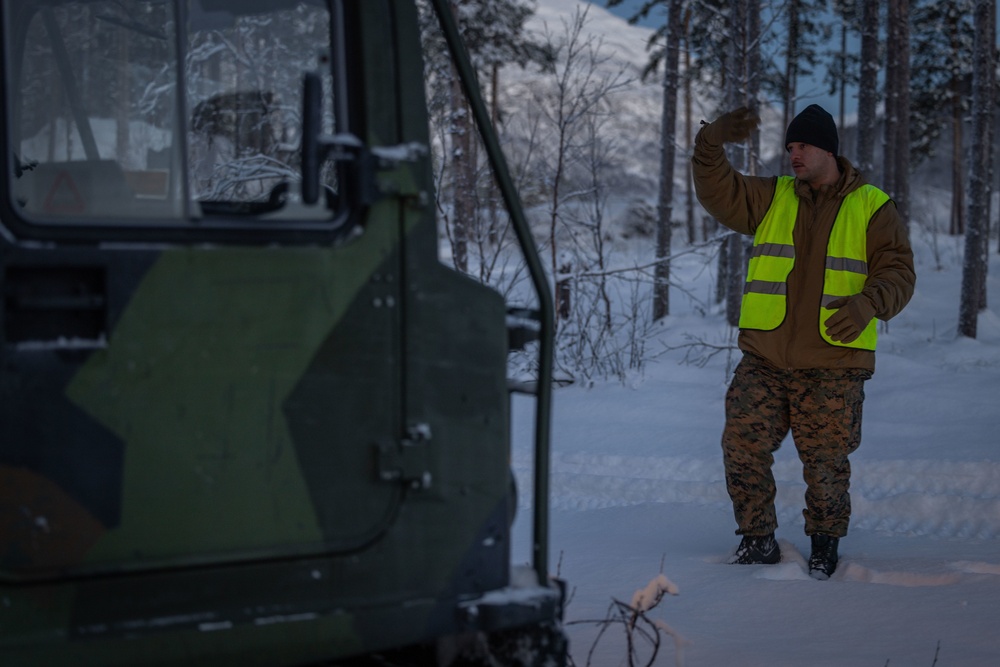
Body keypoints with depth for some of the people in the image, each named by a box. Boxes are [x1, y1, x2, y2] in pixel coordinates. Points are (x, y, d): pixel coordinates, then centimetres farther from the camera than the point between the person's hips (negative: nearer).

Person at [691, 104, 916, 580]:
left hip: (833, 366, -2)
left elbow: (898, 272, -4)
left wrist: (868, 304, -24)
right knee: (742, 446, -5)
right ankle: (759, 540, 12)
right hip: (764, 360, 3)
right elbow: (717, 193, 3)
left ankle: (825, 543, 26)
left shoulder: (872, 207, 3)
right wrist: (712, 144, -13)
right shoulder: (771, 197, 12)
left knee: (826, 463, 4)